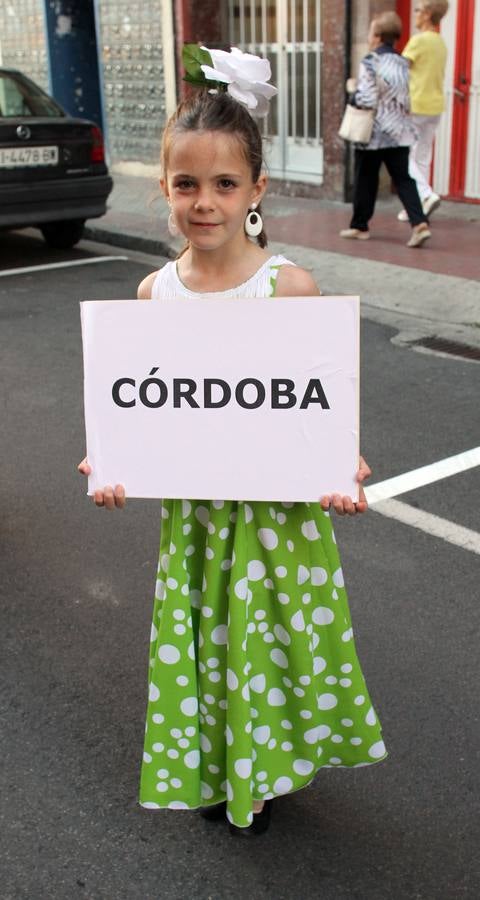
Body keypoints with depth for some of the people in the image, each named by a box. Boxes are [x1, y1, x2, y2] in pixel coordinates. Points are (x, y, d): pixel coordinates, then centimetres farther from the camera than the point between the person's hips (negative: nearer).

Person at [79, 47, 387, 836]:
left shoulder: (291, 286, -14)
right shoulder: (155, 291, -3)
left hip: (278, 508, -3)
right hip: (190, 508, 3)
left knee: (271, 636, 13)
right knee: (198, 636, 16)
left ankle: (260, 770, 40)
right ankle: (210, 764, 42)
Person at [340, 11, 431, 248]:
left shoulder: (370, 62, -11)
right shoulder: (403, 63, 8)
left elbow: (366, 100, -17)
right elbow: (407, 99, 10)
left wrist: (352, 90, -1)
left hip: (373, 133, -5)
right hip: (399, 131, 5)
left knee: (365, 181, 9)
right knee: (403, 178, 4)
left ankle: (359, 226, 20)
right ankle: (419, 223, -12)